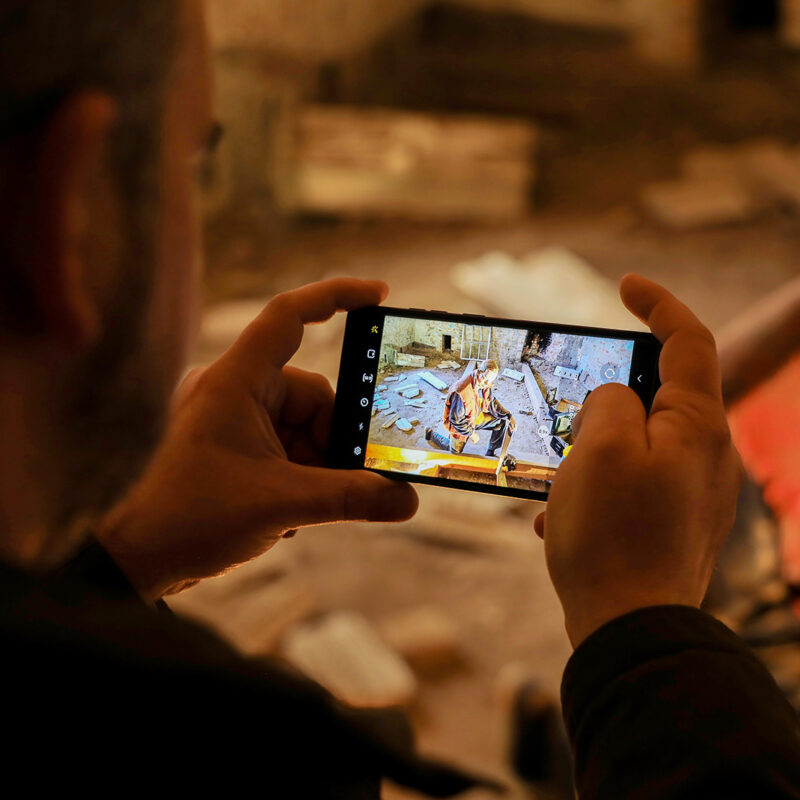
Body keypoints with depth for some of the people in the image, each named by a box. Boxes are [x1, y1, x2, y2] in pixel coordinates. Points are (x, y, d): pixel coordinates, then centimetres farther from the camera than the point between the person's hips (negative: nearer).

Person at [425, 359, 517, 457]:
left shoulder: (484, 384, -19)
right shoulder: (462, 391, -42)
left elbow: (492, 402, 1)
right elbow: (456, 419, -32)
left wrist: (509, 416, -8)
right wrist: (471, 433, -21)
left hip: (476, 416, 6)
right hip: (458, 422, -6)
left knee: (503, 421, -5)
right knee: (456, 452, 14)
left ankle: (490, 452, 13)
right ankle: (432, 434, 36)